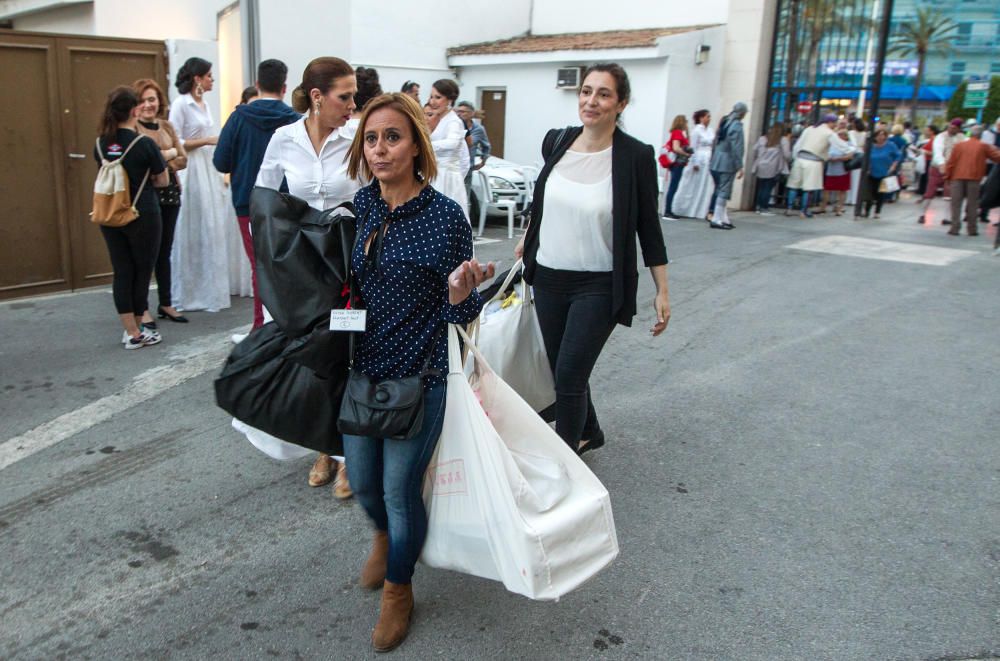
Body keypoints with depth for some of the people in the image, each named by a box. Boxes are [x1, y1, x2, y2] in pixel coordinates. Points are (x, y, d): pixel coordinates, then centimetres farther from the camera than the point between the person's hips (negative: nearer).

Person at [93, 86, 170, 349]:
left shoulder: (100, 145, 1)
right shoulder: (145, 144, -13)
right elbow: (163, 180, -4)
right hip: (142, 216, -4)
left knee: (122, 272, 9)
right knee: (142, 271, 8)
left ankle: (131, 332, 12)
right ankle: (137, 332, 18)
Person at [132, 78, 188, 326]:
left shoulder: (167, 126, 13)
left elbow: (182, 159, 9)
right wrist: (167, 153, -10)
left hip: (169, 194, 6)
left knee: (164, 251, 13)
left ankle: (166, 304, 23)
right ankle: (142, 308, 8)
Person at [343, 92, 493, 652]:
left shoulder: (446, 216, -15)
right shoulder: (362, 206, -1)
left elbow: (462, 316, -11)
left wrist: (461, 294, -31)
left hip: (419, 377, -5)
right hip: (362, 370, 5)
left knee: (400, 490, 7)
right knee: (363, 482, 18)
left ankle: (398, 590, 35)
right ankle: (385, 537, 54)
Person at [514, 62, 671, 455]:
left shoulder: (635, 156, -11)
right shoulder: (556, 142, 1)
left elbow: (648, 225, -6)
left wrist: (662, 291, -5)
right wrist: (528, 238, 28)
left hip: (599, 286, -5)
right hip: (549, 278, 5)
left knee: (569, 376, -7)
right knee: (562, 371, 15)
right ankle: (588, 433, 41)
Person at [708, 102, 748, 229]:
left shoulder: (724, 122, 11)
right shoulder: (737, 125, -14)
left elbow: (716, 142, 15)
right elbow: (737, 148, -17)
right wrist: (740, 166, -14)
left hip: (716, 163, 8)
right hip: (728, 164, -8)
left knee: (720, 191, 13)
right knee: (724, 192, -2)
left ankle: (723, 218, 18)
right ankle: (716, 219, -1)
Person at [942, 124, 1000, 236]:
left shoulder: (959, 145, 8)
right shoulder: (984, 146, 4)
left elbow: (951, 162, 4)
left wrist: (947, 175, 10)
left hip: (957, 177, 1)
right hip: (974, 178, -1)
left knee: (956, 203, 3)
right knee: (972, 204, 6)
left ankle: (955, 228, -4)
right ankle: (972, 229, 6)